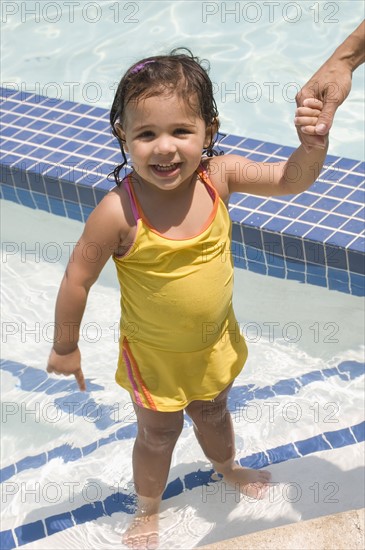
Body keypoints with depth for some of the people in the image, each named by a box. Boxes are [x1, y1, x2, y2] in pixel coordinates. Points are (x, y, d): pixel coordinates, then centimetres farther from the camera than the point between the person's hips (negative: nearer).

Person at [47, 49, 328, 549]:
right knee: (159, 434, 21)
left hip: (216, 343, 4)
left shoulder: (219, 175, -21)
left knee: (212, 413, 32)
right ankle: (148, 510, 50)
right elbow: (78, 279, -22)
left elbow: (289, 180, -13)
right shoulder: (119, 211, -33)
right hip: (155, 355, -4)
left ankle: (227, 467, 63)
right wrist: (65, 347, -10)